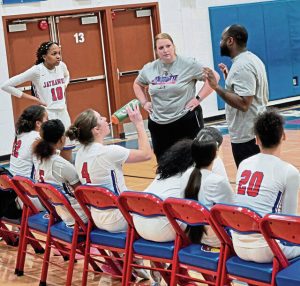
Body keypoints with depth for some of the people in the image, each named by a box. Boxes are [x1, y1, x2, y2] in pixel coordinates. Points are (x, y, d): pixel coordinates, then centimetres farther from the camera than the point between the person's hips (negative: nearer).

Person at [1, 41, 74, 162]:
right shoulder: (36, 70, -15)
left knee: (67, 158, 11)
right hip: (47, 115, -6)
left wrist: (63, 88, 8)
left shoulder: (62, 66, 0)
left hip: (63, 113, 6)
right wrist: (31, 98, -14)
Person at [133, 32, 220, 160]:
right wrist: (144, 102, 11)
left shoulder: (189, 64, -8)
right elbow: (137, 84, 25)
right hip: (158, 124, 4)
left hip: (187, 121, -4)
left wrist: (198, 98, -11)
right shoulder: (149, 69, 6)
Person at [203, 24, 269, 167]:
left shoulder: (241, 66, -20)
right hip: (254, 132, 10)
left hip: (246, 137, -10)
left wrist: (216, 87, -26)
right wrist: (230, 78, 18)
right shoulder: (251, 59, 13)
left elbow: (243, 103, -27)